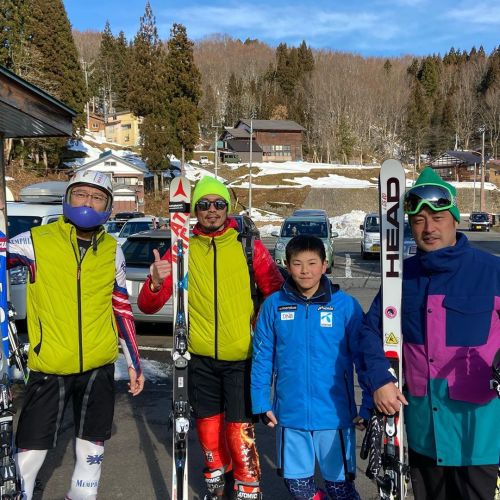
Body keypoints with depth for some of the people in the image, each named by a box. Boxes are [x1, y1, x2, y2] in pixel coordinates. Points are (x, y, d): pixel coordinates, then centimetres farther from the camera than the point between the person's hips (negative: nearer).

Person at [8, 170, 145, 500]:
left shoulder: (112, 250, 4)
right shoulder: (35, 242, -6)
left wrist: (134, 362, 10)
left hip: (100, 368, 3)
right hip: (49, 368, -2)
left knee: (92, 450, 15)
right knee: (29, 455, 2)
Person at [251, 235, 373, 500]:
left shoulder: (346, 305, -8)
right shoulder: (273, 305, -4)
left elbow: (363, 357, -4)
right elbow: (261, 358, 1)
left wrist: (369, 404, -5)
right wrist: (261, 403, 0)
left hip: (335, 413, -2)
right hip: (289, 414, 2)